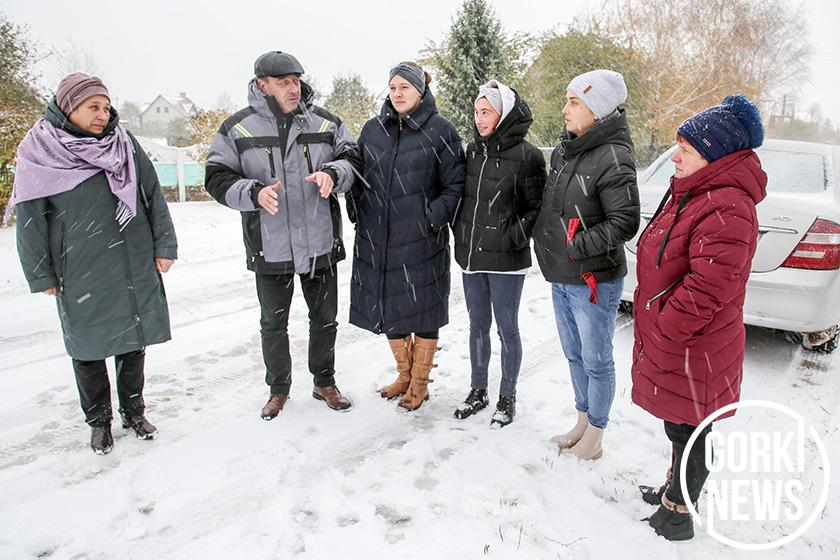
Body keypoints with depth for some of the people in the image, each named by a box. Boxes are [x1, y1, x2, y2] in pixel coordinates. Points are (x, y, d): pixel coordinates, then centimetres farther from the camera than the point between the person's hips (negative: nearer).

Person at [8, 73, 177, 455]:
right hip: (80, 277, -2)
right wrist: (42, 276, -1)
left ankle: (134, 411, 32)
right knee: (88, 350, 10)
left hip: (135, 269, 2)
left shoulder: (124, 143, 2)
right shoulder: (38, 153, -5)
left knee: (134, 341, 13)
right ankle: (99, 420, 30)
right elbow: (31, 219, -2)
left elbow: (153, 196, 5)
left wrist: (164, 247, 2)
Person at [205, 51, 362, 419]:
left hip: (321, 243, 2)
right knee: (273, 324, 13)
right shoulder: (237, 128, -2)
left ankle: (324, 382, 35)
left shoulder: (324, 122, 3)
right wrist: (254, 193, -22)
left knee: (325, 319, 14)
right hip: (269, 247, -1)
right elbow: (218, 179, -3)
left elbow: (352, 159, 5)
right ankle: (278, 389, 34)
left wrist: (332, 174, -17)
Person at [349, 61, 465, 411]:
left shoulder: (440, 130, -3)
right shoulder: (372, 129, 9)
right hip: (376, 240, 5)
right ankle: (404, 375, 34)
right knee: (388, 308, 14)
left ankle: (419, 383, 25)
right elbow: (358, 176, 17)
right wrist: (361, 215, 7)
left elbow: (455, 185, -3)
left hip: (422, 241, -4)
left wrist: (433, 219, -13)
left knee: (423, 310, 6)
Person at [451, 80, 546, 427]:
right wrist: (461, 233, 9)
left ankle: (507, 397, 24)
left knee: (507, 328, 7)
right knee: (477, 325, 15)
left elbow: (536, 208, -6)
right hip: (471, 256, 6)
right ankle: (478, 391, 31)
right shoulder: (473, 150, 9)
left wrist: (513, 237, -15)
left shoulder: (526, 156, -10)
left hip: (507, 260, -6)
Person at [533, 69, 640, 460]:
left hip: (594, 282, -8)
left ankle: (595, 433, 27)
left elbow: (625, 222, -21)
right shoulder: (563, 151, 8)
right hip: (561, 278, 8)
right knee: (574, 355, 20)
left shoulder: (613, 157, -17)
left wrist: (577, 246, -20)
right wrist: (545, 241, 8)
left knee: (596, 361, 8)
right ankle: (582, 422, 39)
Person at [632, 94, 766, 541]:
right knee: (678, 425, 25)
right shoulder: (690, 193, 10)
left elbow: (705, 290, -28)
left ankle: (676, 515, 27)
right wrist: (652, 332, 16)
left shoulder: (726, 209, -24)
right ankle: (673, 490, 44)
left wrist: (659, 336, -18)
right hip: (669, 343, 10)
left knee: (688, 430, 8)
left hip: (693, 352, -10)